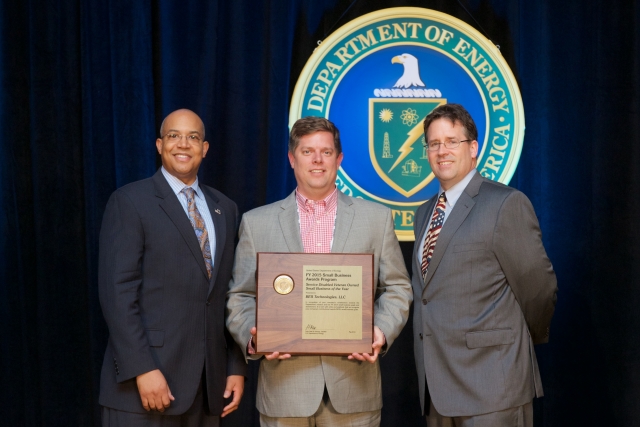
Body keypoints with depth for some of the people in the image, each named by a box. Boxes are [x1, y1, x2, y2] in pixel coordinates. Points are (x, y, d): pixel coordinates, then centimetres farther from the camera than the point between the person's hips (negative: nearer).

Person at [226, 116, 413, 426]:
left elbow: (396, 288, 8)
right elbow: (241, 296, 8)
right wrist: (253, 336, -10)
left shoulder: (376, 217, 8)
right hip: (285, 385, 0)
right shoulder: (257, 222, 7)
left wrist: (382, 331, -10)